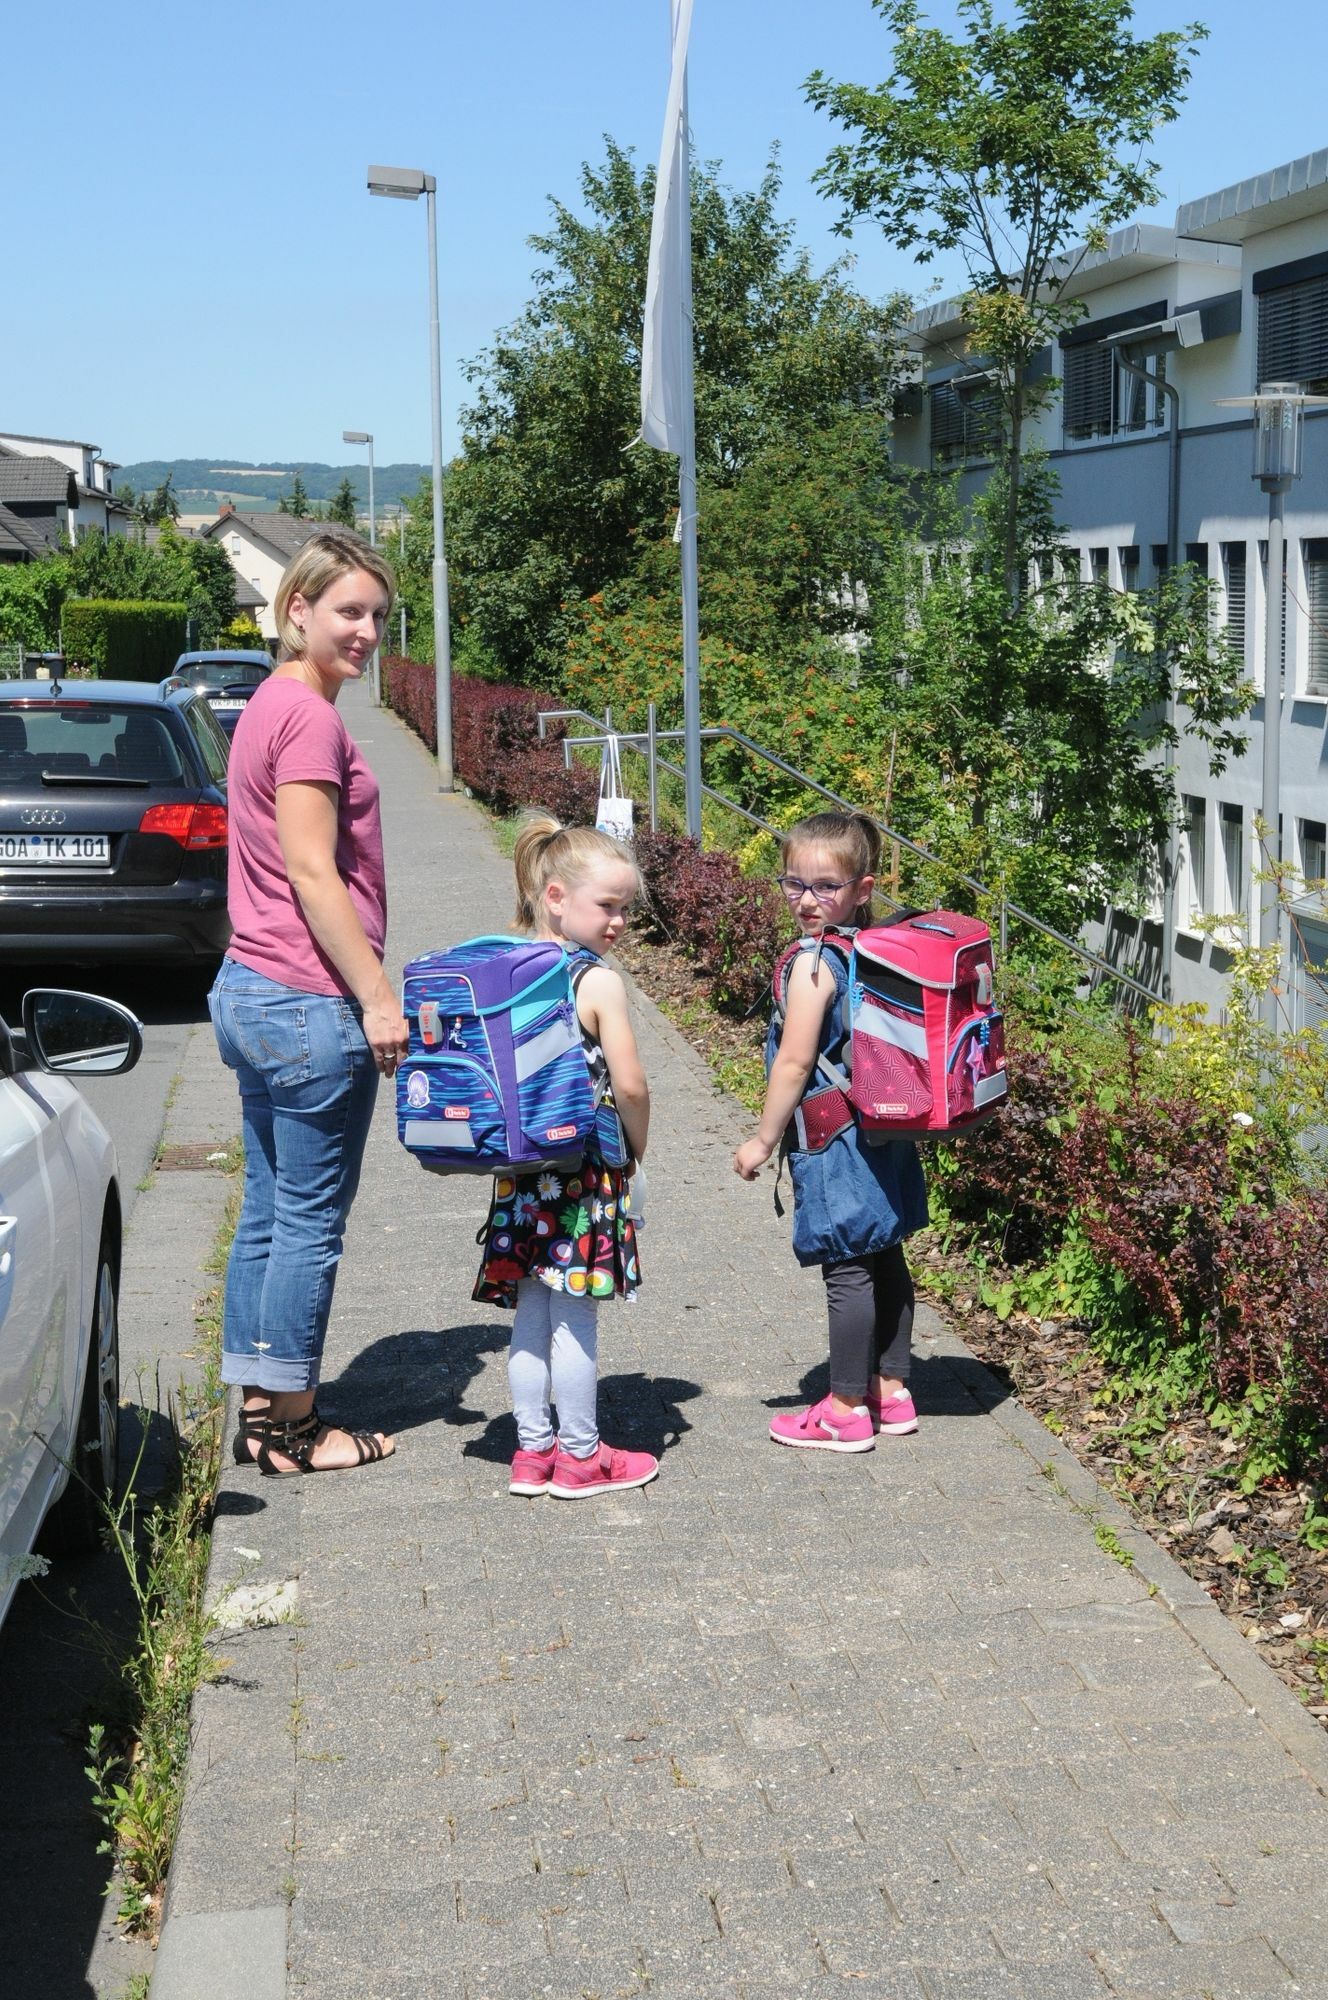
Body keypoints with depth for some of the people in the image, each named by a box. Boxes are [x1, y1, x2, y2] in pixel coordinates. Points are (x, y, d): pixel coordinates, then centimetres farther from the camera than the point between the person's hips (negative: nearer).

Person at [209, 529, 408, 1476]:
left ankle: (262, 1414, 23)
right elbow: (313, 874, -20)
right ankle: (293, 1429, 10)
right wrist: (379, 998, -17)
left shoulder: (272, 706, 16)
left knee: (269, 1214, 14)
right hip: (311, 1006, -10)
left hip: (252, 995, 10)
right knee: (310, 1221, 0)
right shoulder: (310, 715, -15)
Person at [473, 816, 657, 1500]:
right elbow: (629, 1085, -16)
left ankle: (532, 1451, 22)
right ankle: (581, 1457, 14)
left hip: (522, 1170, 6)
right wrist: (637, 1149, 0)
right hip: (587, 1171, -6)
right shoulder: (598, 982, -14)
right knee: (575, 1315, 3)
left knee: (532, 1312, 14)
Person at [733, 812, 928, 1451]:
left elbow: (794, 1063, -19)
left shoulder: (815, 963, -20)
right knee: (883, 1257, 15)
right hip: (883, 1134, 9)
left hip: (833, 1141, -9)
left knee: (847, 1270, -1)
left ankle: (846, 1411, 8)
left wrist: (763, 1140, -9)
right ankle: (891, 1389, 26)